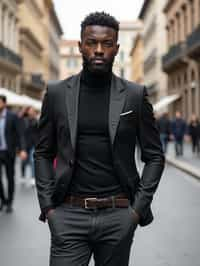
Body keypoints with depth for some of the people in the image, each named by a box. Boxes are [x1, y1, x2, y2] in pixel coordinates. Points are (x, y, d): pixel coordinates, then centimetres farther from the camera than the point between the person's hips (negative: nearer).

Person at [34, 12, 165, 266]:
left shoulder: (135, 95, 2)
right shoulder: (56, 93, 4)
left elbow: (154, 156, 6)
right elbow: (43, 154, 9)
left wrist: (139, 207, -3)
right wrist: (47, 206, 0)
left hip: (119, 216, 0)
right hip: (68, 215, 0)